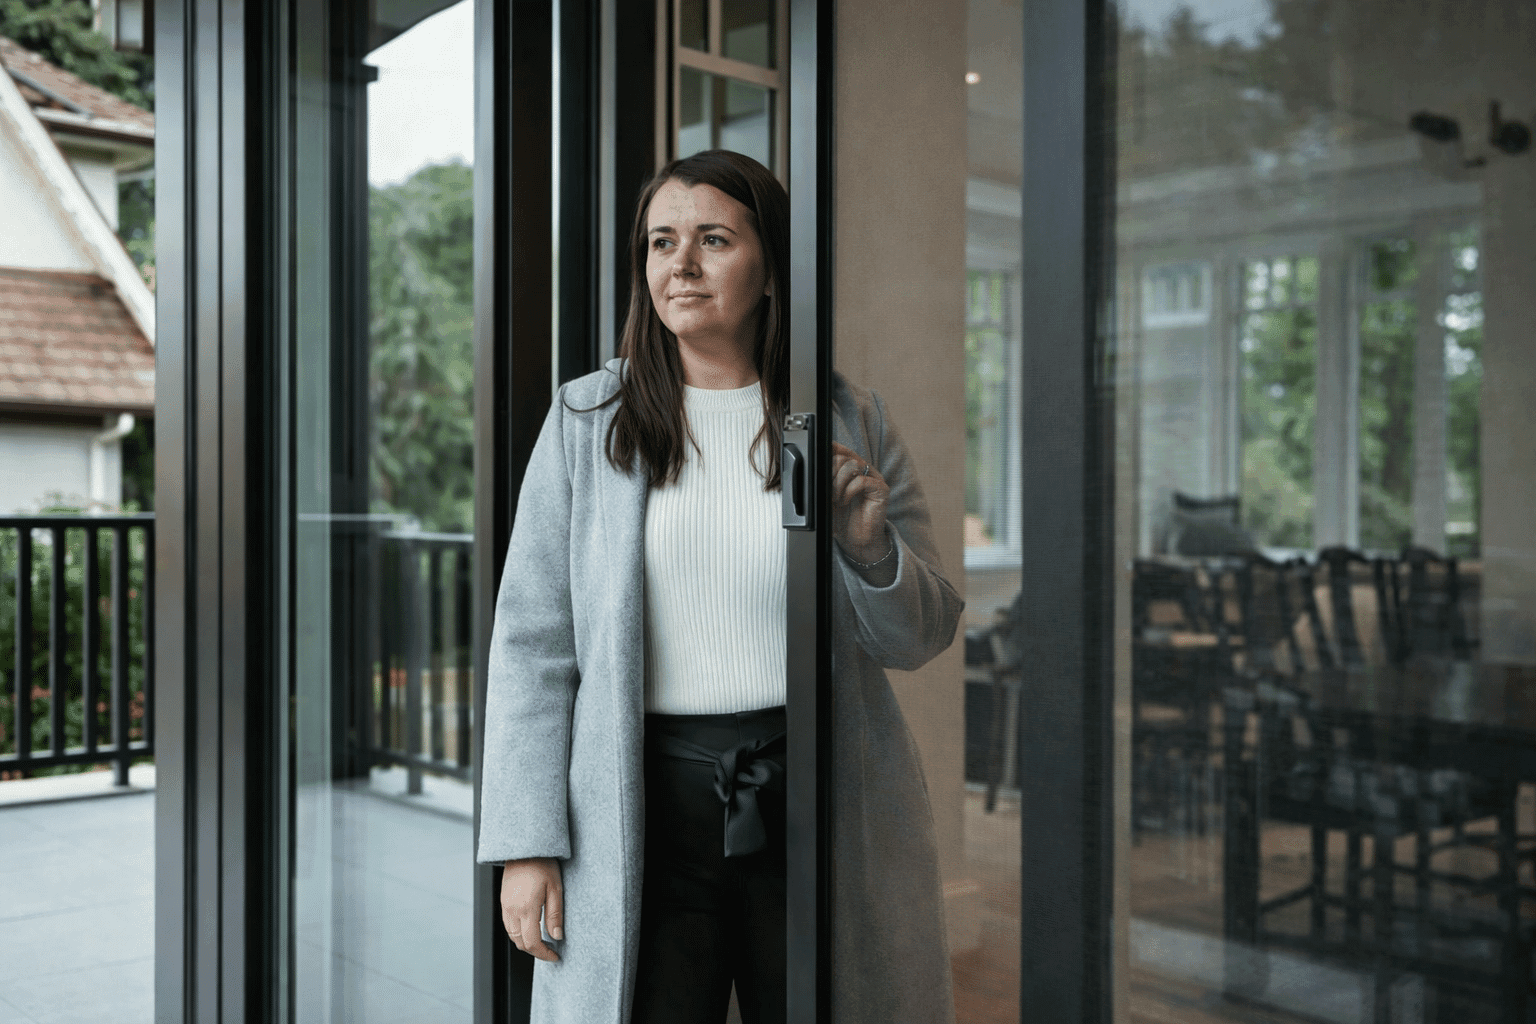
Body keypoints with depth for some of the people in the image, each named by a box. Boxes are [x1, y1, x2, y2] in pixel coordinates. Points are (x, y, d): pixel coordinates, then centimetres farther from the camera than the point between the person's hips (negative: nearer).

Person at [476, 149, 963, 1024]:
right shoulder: (586, 420, 3)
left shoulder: (851, 421, 5)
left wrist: (870, 549, -13)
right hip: (647, 805, 0)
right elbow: (534, 642, 1)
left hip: (816, 800, 1)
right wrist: (526, 844, -4)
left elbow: (922, 638, 7)